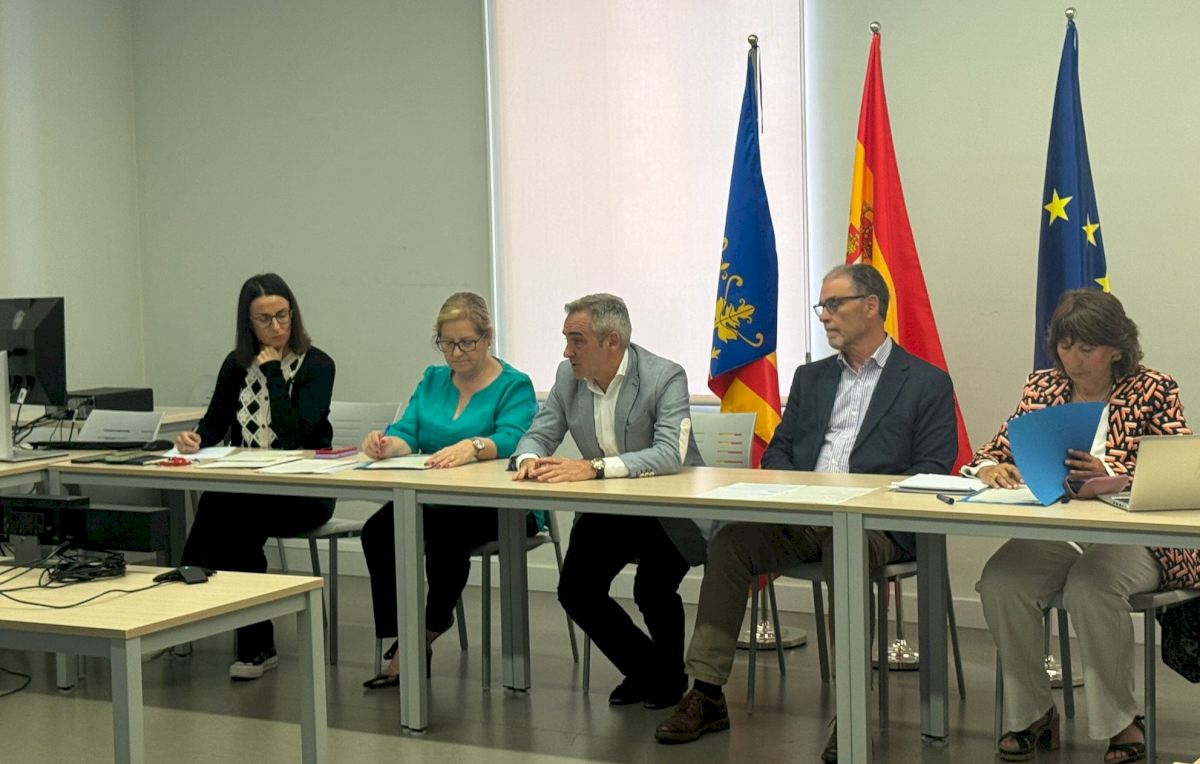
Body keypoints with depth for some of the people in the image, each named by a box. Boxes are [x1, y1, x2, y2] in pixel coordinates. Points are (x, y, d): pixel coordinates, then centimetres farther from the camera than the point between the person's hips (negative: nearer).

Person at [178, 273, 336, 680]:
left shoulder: (317, 366, -3)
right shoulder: (236, 365, 12)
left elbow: (293, 432, -16)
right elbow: (215, 424, 12)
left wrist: (273, 373, -12)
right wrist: (195, 438, -11)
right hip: (244, 487, 4)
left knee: (231, 513, -31)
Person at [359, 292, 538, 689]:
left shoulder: (514, 386, -3)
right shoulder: (432, 380, 15)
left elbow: (511, 440, -21)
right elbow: (406, 435, 3)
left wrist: (473, 447, -43)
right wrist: (385, 444, -23)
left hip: (500, 507, -5)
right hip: (435, 501, 5)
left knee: (446, 530, -35)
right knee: (377, 530, -23)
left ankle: (431, 626, -9)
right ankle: (402, 647, -18)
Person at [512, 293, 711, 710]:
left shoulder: (664, 377, -18)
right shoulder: (568, 376, 0)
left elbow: (670, 454, -30)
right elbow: (539, 434, 6)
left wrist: (595, 467, -39)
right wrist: (529, 458, -20)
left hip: (669, 510, -6)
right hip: (608, 512, 6)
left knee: (651, 591, -25)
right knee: (575, 591, -11)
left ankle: (670, 676, 8)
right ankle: (642, 668, 15)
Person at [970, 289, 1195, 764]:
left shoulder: (1154, 391, 1)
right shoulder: (1042, 387, 14)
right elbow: (996, 449, 16)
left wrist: (1106, 474, -27)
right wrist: (989, 467, -10)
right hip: (1052, 532, 4)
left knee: (1090, 586, -36)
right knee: (999, 581, -27)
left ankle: (1122, 724, -16)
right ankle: (1032, 714, -8)